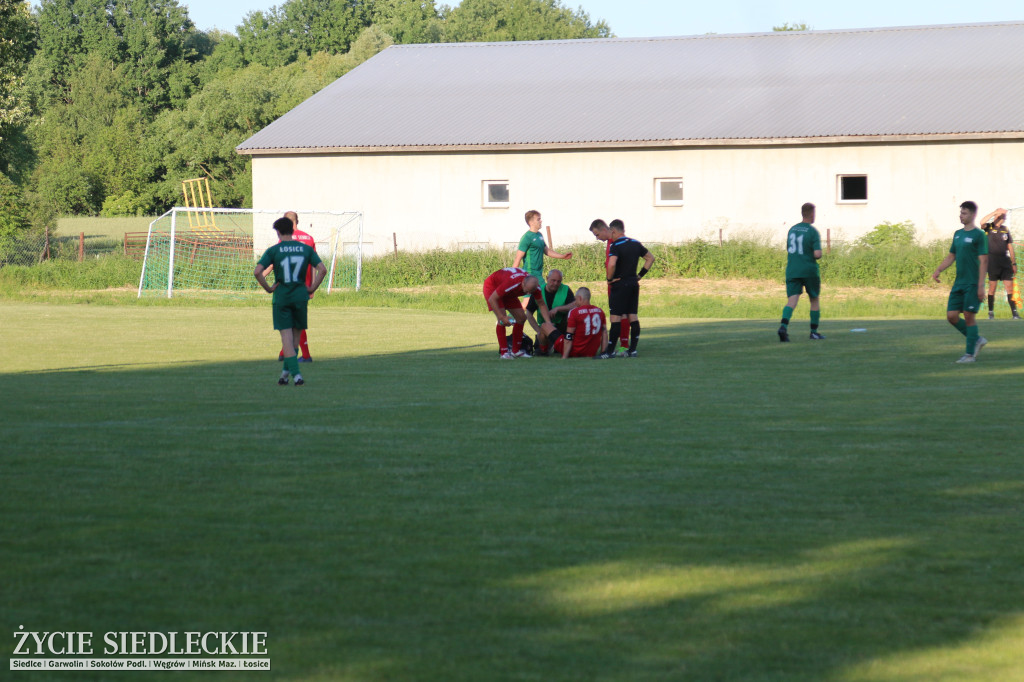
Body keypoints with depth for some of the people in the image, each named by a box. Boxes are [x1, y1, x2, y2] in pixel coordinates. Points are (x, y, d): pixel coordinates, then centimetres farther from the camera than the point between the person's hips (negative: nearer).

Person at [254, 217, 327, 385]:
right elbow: (322, 269, -3)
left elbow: (257, 272, -14)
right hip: (300, 296, 2)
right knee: (296, 335, 15)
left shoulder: (273, 251, -3)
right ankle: (287, 372, 18)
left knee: (286, 336, -1)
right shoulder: (306, 249, 4)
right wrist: (312, 288, 4)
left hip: (281, 296, -2)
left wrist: (268, 288, -3)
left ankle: (295, 374, -11)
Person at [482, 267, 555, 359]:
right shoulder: (512, 283, -43)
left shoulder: (535, 286, -23)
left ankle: (516, 351, 9)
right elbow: (492, 299, -36)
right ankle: (503, 353, -19)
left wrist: (548, 322, -17)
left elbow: (541, 304, -6)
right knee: (502, 320, -23)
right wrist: (502, 317, -39)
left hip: (508, 294, 7)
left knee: (521, 318, 0)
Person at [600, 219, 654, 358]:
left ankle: (610, 351, -6)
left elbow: (611, 264, -29)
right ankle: (632, 349, 9)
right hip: (634, 284, 7)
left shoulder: (616, 246, -13)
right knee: (633, 317, 8)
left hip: (620, 284, -7)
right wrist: (640, 275, 18)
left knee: (615, 317, -6)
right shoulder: (636, 244, 10)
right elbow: (650, 258, 20)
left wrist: (610, 279, -12)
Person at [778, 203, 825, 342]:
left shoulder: (792, 230, 8)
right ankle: (814, 332, 21)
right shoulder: (813, 232, -10)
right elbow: (817, 254, -18)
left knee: (792, 301, -6)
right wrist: (818, 255, 4)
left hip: (792, 271, 3)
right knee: (815, 299, 16)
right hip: (810, 271, -3)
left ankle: (784, 325, -31)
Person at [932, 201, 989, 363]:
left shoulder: (979, 235, -8)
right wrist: (938, 270, 4)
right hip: (959, 283, 7)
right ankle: (977, 340, 20)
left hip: (973, 284, -7)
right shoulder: (958, 234, 14)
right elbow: (951, 256, 21)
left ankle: (970, 354, 2)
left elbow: (983, 261, -11)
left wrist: (981, 286, -17)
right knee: (952, 316, 3)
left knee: (969, 316, -6)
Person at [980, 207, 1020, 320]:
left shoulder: (1005, 230, 13)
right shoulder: (989, 227, 2)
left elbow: (1010, 247, 16)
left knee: (1009, 287, -2)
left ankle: (1014, 311, -3)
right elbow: (982, 222, -22)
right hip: (993, 261, -3)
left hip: (1005, 261, 3)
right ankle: (991, 312, 6)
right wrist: (995, 212, -22)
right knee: (992, 287, 0)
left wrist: (1014, 263, 12)